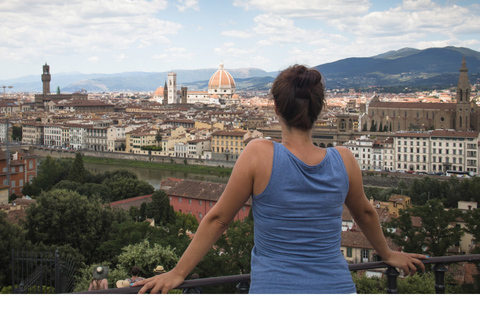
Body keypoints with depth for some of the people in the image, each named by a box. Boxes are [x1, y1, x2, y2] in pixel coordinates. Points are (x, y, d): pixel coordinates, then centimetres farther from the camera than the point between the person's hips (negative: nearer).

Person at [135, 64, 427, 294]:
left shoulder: (259, 155, -11)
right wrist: (388, 254, 37)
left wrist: (178, 273, 8)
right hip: (337, 287, 4)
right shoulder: (344, 161, -1)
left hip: (275, 289, -3)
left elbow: (217, 220, -3)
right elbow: (365, 213, 18)